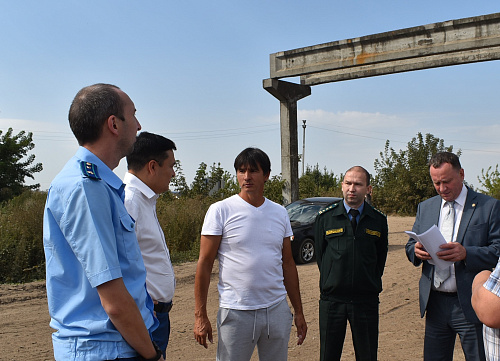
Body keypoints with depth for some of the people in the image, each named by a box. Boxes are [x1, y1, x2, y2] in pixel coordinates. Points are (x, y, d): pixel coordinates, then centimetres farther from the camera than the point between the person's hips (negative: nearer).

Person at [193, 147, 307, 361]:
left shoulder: (280, 214, 8)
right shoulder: (220, 211, -5)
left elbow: (288, 264, 13)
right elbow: (204, 264, -5)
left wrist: (299, 311, 13)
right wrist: (200, 315, -8)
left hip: (277, 310, 4)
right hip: (236, 312, -4)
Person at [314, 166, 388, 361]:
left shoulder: (379, 220, 3)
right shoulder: (325, 217, 0)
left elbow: (381, 257, 10)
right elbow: (319, 255, 7)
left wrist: (371, 284, 9)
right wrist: (331, 282, 8)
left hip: (366, 300, 1)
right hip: (332, 300, 0)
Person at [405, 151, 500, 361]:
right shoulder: (425, 208, 12)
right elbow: (410, 246, 13)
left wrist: (466, 253, -26)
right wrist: (416, 250, -11)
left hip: (470, 304, -4)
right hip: (434, 303, 4)